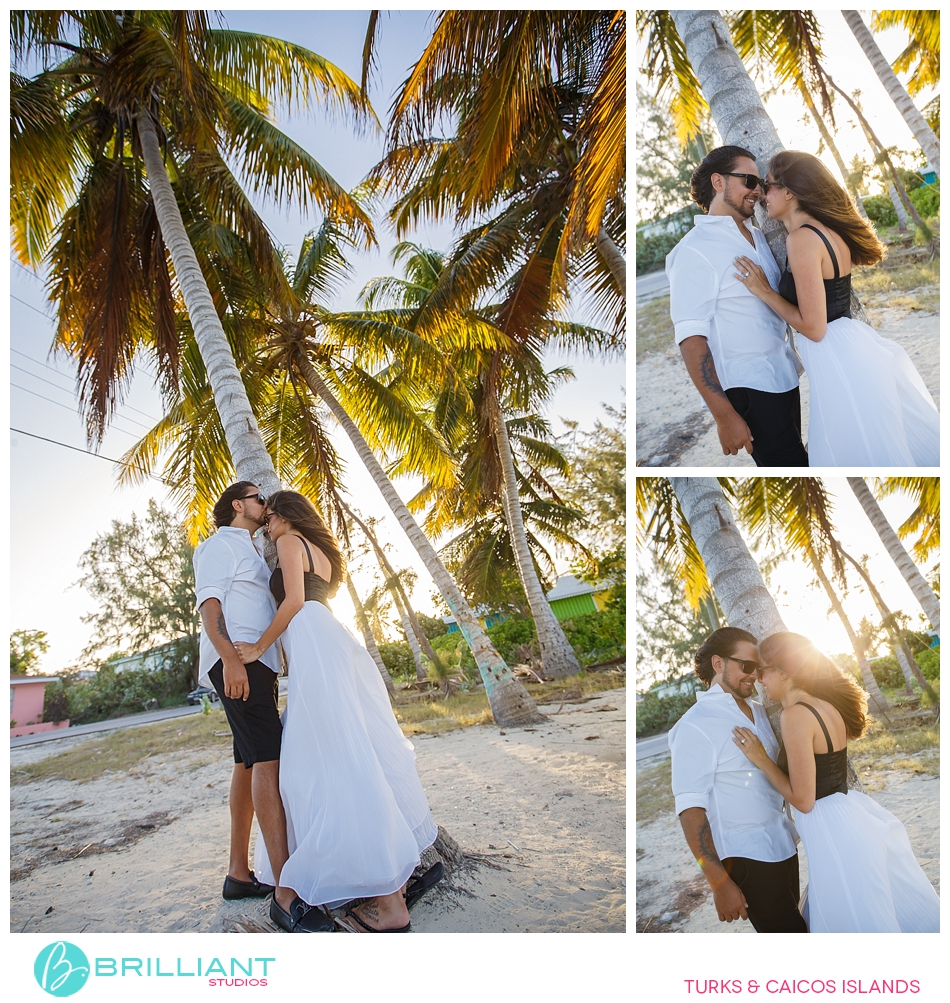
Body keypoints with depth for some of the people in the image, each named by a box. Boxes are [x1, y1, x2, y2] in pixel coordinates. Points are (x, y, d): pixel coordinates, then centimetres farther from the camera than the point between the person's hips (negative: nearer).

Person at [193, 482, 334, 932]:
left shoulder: (249, 550, 27)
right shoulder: (221, 544, 0)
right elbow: (208, 602, -13)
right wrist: (230, 658, -25)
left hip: (257, 664, 10)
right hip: (236, 661, -10)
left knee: (249, 764, 10)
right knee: (268, 759, -19)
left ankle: (238, 873, 18)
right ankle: (286, 892, -22)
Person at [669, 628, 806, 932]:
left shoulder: (759, 710, 7)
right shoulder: (696, 726, -18)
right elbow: (690, 811, -20)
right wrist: (720, 884, -21)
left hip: (785, 847, 8)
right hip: (748, 859, -8)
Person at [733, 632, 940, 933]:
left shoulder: (795, 714, -21)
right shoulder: (828, 705, 6)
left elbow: (803, 800, -18)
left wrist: (760, 759, -10)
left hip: (832, 828, -9)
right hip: (855, 815, 9)